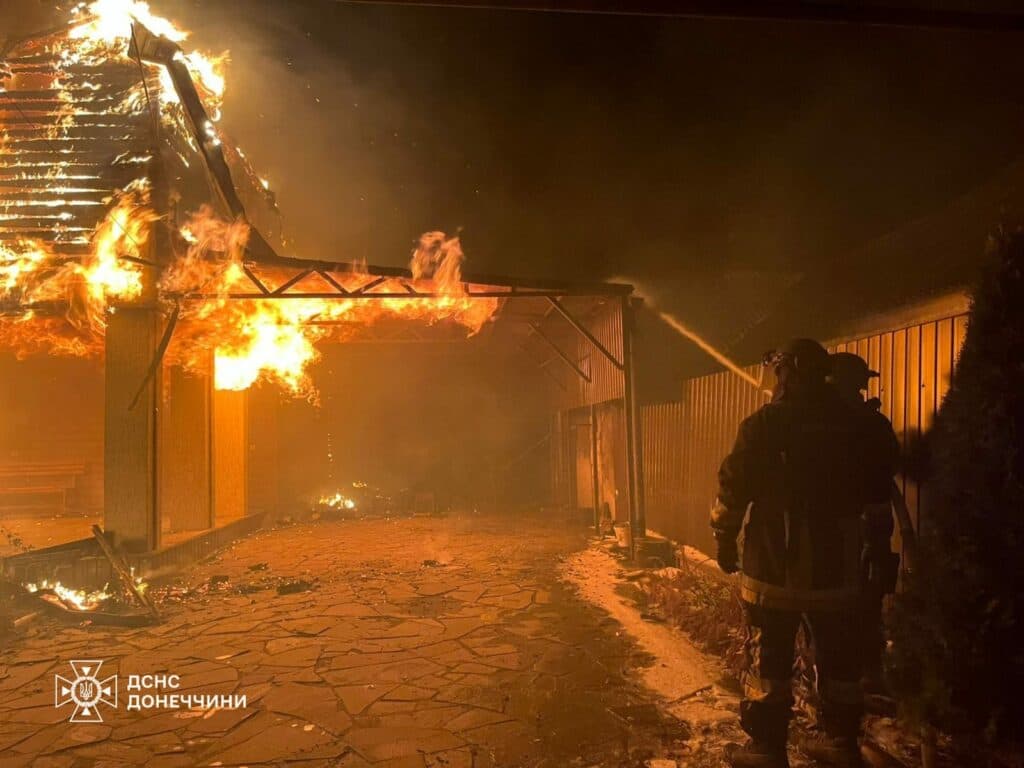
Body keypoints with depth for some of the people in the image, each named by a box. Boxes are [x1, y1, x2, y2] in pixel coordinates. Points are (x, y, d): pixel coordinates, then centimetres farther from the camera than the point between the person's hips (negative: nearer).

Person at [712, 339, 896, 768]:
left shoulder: (763, 425, -11)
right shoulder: (853, 423, 1)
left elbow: (733, 489, -10)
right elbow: (879, 488, 9)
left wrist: (725, 541, 2)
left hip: (775, 566, -4)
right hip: (837, 566, 4)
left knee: (768, 659, 6)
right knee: (838, 657, 17)